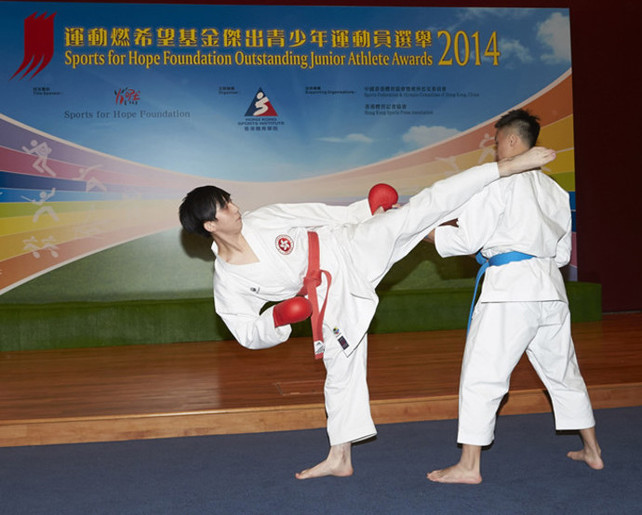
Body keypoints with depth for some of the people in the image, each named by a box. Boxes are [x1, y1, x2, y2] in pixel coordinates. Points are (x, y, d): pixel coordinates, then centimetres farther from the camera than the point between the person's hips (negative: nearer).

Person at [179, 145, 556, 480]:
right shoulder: (227, 282, -8)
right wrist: (276, 319, -22)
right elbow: (250, 335, -2)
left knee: (422, 207, -17)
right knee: (341, 372, 9)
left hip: (350, 248, 0)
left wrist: (365, 211, 5)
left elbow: (315, 213, 4)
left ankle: (511, 166, -16)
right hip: (333, 299, 1)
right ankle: (339, 458, 30)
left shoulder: (262, 220, -7)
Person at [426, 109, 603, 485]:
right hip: (551, 287, 8)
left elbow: (468, 239, -10)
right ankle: (593, 451, 30)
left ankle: (469, 466, 0)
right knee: (563, 371, 20)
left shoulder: (498, 180, -6)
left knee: (481, 375, -2)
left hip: (510, 288, -8)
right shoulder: (554, 189, 17)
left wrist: (426, 231, 2)